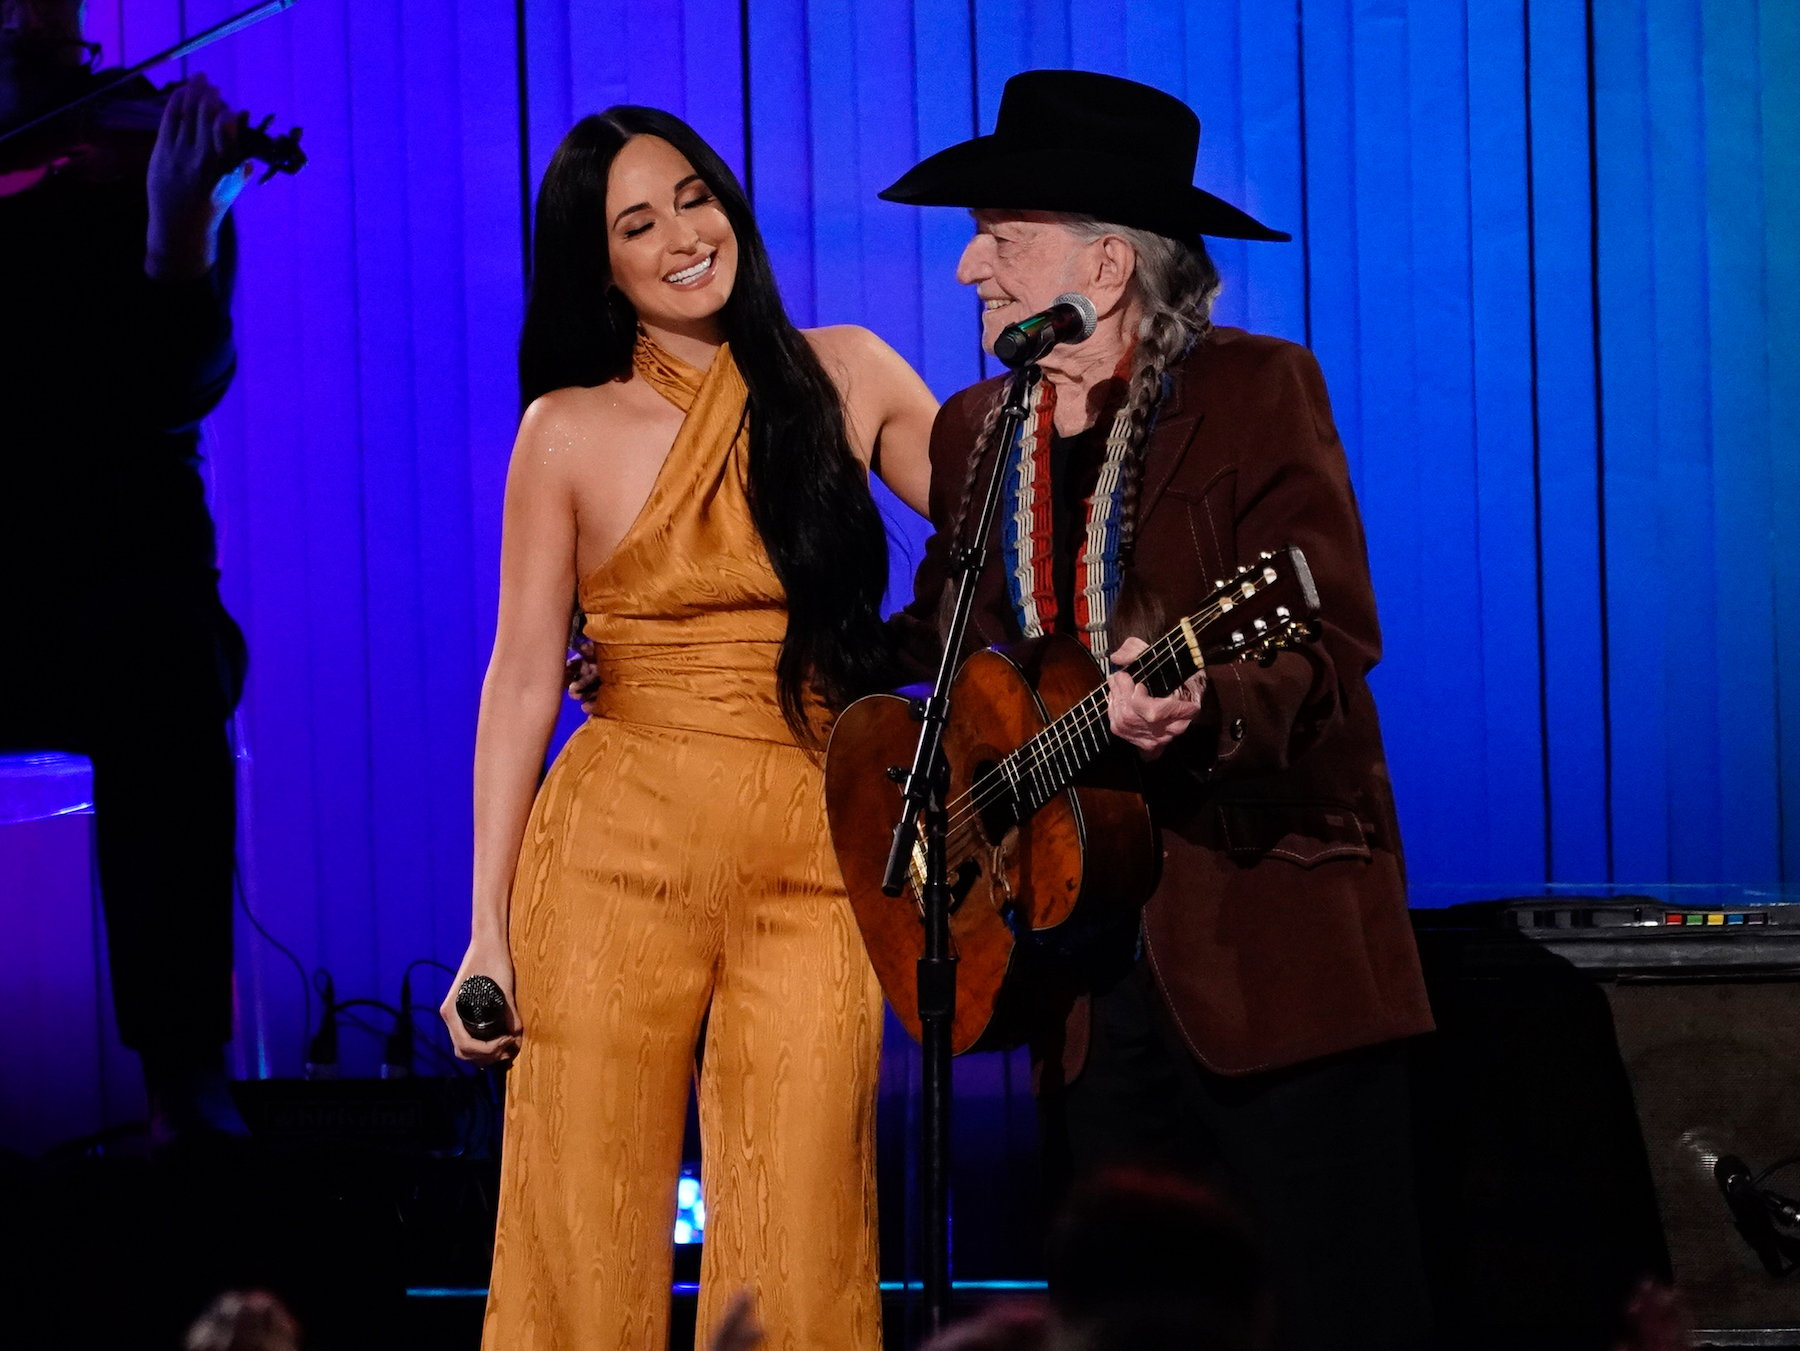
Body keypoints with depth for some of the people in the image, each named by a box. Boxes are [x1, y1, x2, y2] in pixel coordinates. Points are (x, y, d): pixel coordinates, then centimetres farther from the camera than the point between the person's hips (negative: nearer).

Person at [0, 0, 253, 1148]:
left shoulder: (132, 173, 6)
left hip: (118, 567, -2)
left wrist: (177, 243, -26)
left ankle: (188, 1072, -29)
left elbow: (176, 394, -8)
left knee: (161, 675, -34)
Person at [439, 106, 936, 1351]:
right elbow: (524, 679, 3)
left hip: (810, 866, 1)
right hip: (618, 859, -1)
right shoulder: (573, 431, 3)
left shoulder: (842, 379, 8)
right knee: (590, 1245, -1)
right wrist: (489, 925, 0)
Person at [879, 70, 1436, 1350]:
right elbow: (941, 641, 20)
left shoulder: (1256, 392, -5)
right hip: (1080, 937, 6)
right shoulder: (974, 431, 14)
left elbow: (1333, 636, -15)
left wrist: (1201, 706, -33)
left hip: (1270, 927, -6)